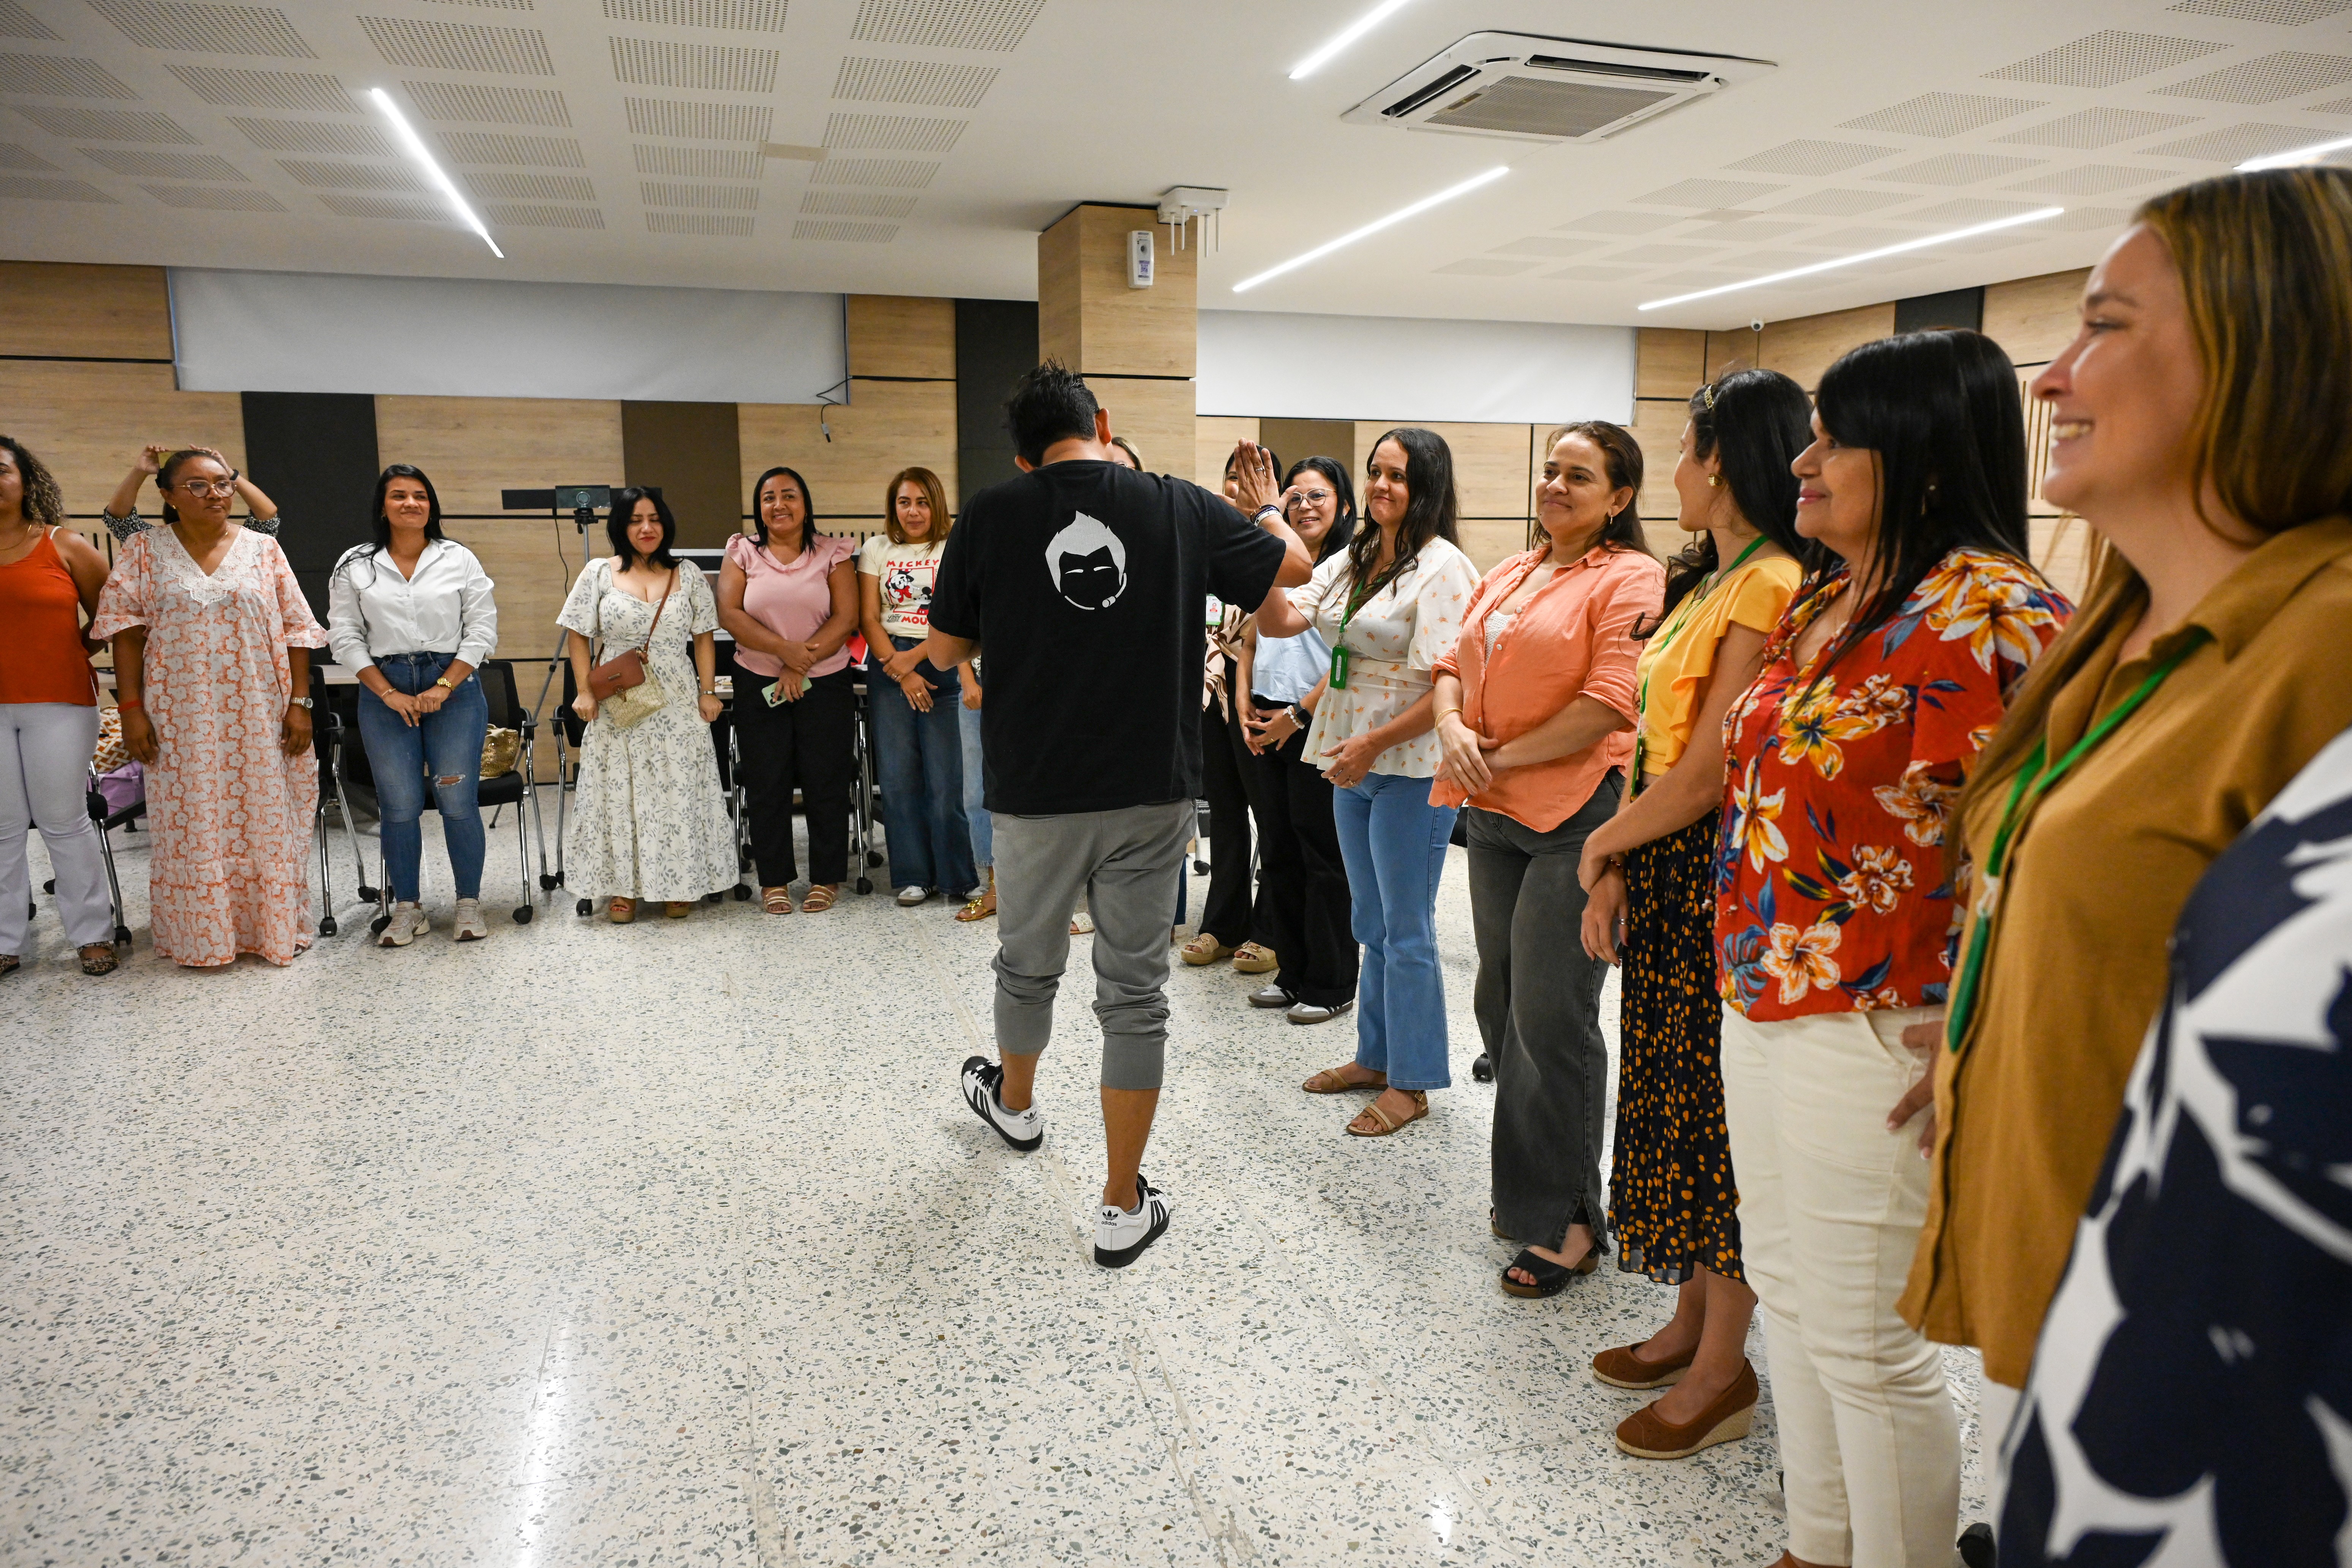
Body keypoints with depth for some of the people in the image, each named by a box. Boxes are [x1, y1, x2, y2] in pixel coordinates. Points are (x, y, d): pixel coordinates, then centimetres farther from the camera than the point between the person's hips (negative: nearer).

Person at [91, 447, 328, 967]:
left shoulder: (262, 549, 4)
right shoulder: (145, 550, 4)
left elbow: (296, 631, 3)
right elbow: (125, 629, 1)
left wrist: (299, 703, -3)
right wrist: (131, 708, -6)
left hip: (258, 714, 0)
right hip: (182, 717, 0)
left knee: (266, 819, 4)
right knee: (193, 823, 4)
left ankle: (274, 928, 17)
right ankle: (202, 936, 16)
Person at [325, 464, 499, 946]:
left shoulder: (459, 559, 4)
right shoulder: (355, 566, 6)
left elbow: (482, 630, 0)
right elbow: (346, 637, 3)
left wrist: (443, 688, -8)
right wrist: (390, 695, -6)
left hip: (454, 688, -1)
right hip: (384, 693, 1)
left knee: (458, 801, -2)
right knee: (399, 807, 4)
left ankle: (469, 905, 10)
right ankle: (407, 909, 15)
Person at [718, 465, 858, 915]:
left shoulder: (832, 553, 2)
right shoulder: (743, 553, 6)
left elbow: (846, 617, -6)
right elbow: (730, 613, -5)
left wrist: (801, 667, -14)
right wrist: (785, 649, -17)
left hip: (826, 683, -1)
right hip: (759, 686, 1)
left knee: (826, 783, 2)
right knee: (766, 784, 4)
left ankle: (825, 878, 14)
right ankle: (774, 880, 16)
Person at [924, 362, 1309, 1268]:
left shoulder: (992, 516, -4)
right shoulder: (1181, 508, -2)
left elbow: (945, 650, 5)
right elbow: (1293, 567, 12)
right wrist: (1266, 510, 31)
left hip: (1035, 793, 0)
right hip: (1151, 793, 0)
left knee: (1028, 965, 23)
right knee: (1135, 990, 7)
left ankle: (1013, 1102, 50)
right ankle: (1124, 1209, 14)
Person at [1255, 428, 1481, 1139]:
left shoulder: (1442, 568, -13)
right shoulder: (1351, 562, 11)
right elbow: (1279, 621, 1)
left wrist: (1373, 742, -20)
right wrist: (1262, 535, -9)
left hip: (1412, 769, -8)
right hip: (1353, 765, 8)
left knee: (1406, 931, 2)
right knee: (1372, 924, 18)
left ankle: (1411, 1082, 16)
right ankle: (1376, 1057, 32)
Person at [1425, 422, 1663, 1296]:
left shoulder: (1629, 578, -7)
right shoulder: (1508, 577, 17)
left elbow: (1610, 702, -17)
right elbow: (1455, 665, 16)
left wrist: (1503, 757, -13)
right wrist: (1452, 730, -6)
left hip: (1575, 815, -8)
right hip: (1494, 814, 8)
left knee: (1552, 1019, -5)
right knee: (1503, 1008, 14)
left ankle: (1567, 1220, 10)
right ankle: (1528, 1190, 30)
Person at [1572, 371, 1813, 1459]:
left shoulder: (1771, 586, -17)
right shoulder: (1706, 582, 14)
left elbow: (1707, 773, -21)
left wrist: (1602, 843, -7)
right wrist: (1615, 873, 4)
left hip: (1720, 878, -9)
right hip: (1661, 872, 9)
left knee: (1720, 1116, 2)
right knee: (1671, 1090, 16)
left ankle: (1723, 1369, 17)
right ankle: (1692, 1319, 32)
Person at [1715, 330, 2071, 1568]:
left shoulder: (1986, 609, -17)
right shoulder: (1822, 604, 11)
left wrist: (1952, 1006, -18)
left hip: (1868, 1028, -9)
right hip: (1761, 998, 9)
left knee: (1861, 1337, 5)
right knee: (1788, 1285, 21)